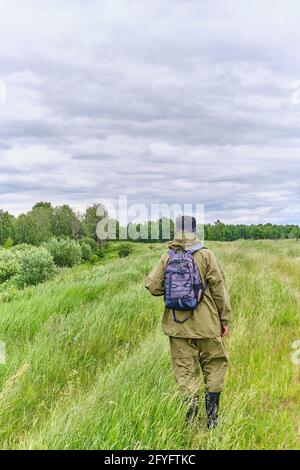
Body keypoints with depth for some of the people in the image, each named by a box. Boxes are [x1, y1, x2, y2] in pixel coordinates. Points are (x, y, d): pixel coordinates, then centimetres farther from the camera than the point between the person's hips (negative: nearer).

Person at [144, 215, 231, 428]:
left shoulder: (167, 258, -1)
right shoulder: (206, 255, -8)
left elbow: (153, 286, -2)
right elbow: (219, 289, -7)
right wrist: (225, 319, 1)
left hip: (178, 325, 2)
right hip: (206, 325, -2)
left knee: (185, 370, 12)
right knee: (215, 366, 15)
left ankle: (190, 415, 13)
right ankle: (211, 417, 16)